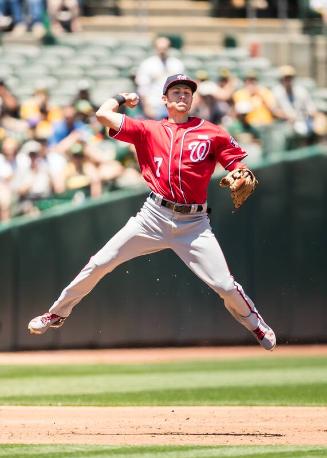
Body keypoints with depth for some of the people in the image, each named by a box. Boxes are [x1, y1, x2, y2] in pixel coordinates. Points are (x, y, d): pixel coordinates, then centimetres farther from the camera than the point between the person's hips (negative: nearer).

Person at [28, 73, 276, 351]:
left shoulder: (212, 133, 5)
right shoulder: (149, 130, 7)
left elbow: (239, 168, 3)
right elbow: (103, 114, 0)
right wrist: (123, 98, 16)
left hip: (194, 223, -1)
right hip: (154, 216, 1)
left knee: (225, 285, -7)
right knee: (99, 264, -4)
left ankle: (258, 327, 20)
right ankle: (57, 313, 13)